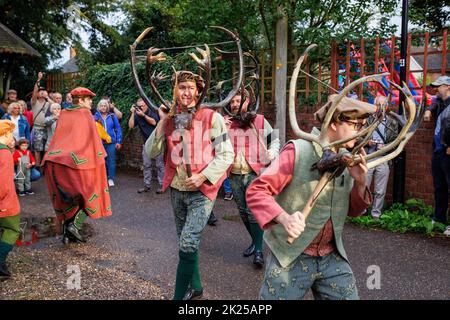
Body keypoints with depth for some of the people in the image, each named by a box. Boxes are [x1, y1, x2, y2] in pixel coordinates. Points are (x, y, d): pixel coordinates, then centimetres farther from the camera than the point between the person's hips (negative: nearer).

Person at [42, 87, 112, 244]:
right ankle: (75, 224, -8)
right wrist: (100, 157, -2)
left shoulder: (63, 114, 18)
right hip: (76, 161, -6)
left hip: (54, 160, 6)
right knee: (90, 195, 8)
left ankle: (67, 233, 17)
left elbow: (58, 137, 21)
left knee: (68, 197, 17)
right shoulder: (85, 113, 2)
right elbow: (93, 137, -4)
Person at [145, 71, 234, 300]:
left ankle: (180, 295, 2)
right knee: (186, 244, 18)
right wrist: (162, 121, -9)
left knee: (188, 245, -13)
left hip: (201, 191, -5)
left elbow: (226, 154, -10)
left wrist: (203, 176, -19)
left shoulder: (212, 118, -9)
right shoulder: (170, 119, 5)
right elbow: (151, 152, 0)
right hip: (176, 190, 5)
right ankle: (194, 287, 37)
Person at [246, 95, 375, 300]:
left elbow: (353, 210, 12)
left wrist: (360, 183, -7)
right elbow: (256, 191, -15)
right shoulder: (298, 151, -14)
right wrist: (284, 218, -31)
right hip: (291, 259, -5)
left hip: (333, 259, 6)